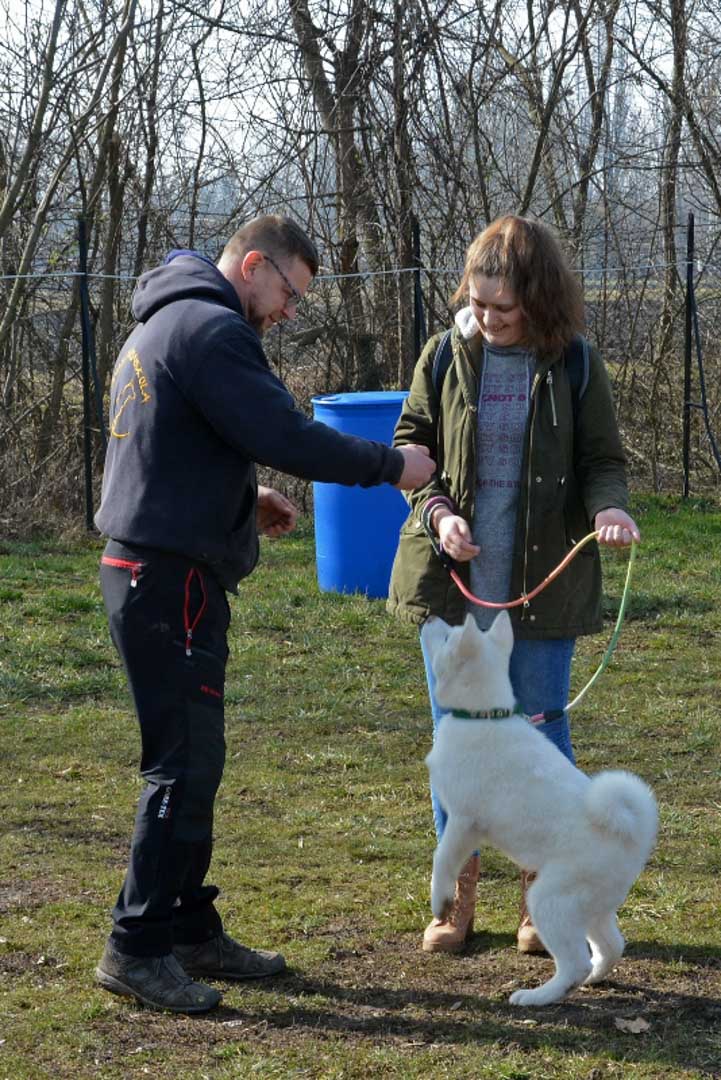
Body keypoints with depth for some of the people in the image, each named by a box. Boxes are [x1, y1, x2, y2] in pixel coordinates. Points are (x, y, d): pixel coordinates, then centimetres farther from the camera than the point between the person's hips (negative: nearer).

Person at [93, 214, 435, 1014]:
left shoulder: (162, 325, 19)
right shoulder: (211, 329, -15)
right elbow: (286, 435, -21)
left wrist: (244, 500, 14)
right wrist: (390, 466, -9)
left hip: (145, 569, 11)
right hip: (172, 578, -11)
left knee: (189, 760, 14)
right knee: (185, 762, -6)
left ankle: (192, 930, 21)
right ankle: (137, 948, -2)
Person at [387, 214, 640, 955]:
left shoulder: (573, 365, -3)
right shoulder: (445, 356, 0)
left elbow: (602, 459, 1)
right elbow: (408, 446, 6)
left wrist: (609, 505, -21)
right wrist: (437, 511, -11)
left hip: (542, 585, -1)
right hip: (454, 584, 2)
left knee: (541, 731, 5)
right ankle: (459, 893, 21)